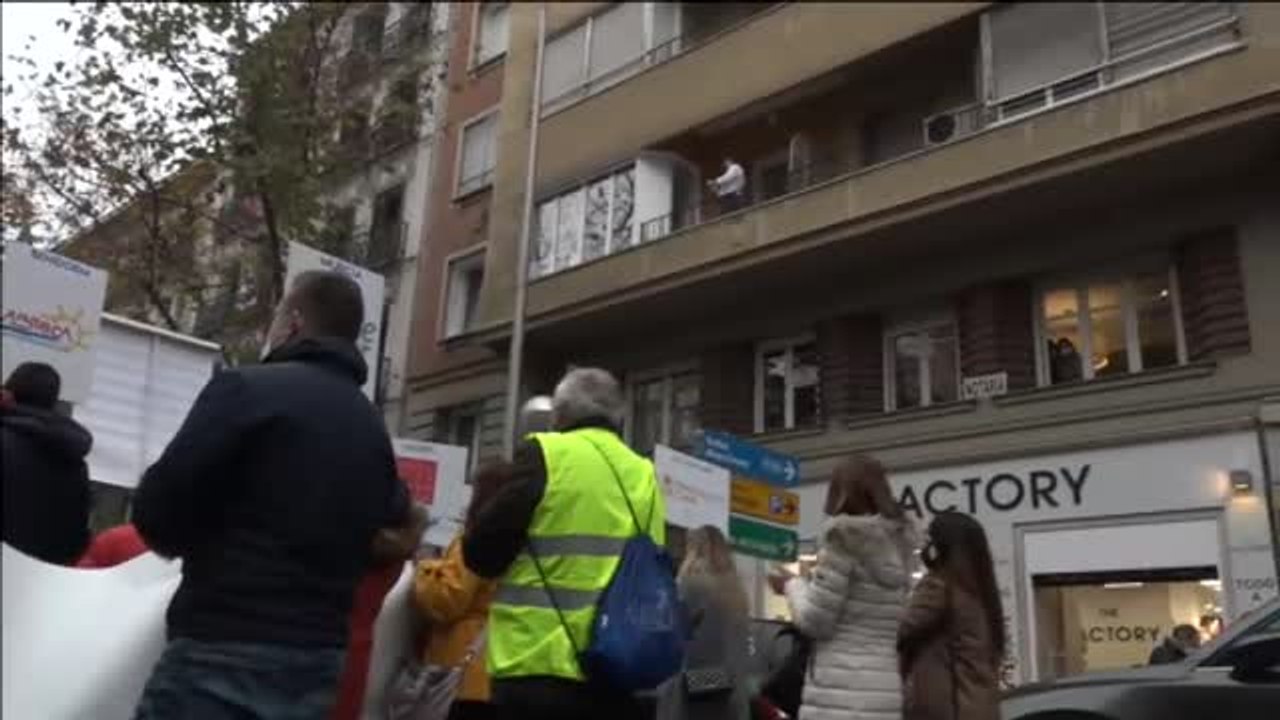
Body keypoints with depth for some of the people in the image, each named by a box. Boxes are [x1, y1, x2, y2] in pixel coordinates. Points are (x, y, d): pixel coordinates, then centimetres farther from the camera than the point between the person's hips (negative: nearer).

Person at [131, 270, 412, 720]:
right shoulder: (373, 429, 12)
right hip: (319, 661, 7)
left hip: (221, 656, -6)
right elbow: (390, 538, 21)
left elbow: (155, 512, -10)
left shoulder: (247, 388, -8)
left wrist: (193, 541, 10)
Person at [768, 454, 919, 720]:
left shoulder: (845, 536, -8)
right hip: (886, 695, 8)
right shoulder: (898, 544, 14)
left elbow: (815, 620, -8)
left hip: (842, 696, -8)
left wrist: (793, 585, 11)